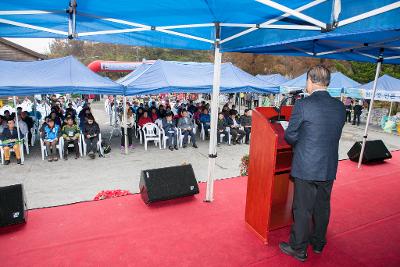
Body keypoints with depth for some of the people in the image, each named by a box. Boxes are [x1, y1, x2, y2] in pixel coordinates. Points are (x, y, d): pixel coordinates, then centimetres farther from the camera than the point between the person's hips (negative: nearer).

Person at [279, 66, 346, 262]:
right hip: (329, 167, 6)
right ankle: (318, 243, 39)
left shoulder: (303, 105, -17)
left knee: (302, 209, 7)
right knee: (322, 206, 20)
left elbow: (289, 136, -10)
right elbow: (334, 135, 11)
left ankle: (298, 249, 23)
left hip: (306, 167, -6)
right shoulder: (340, 106, 1)